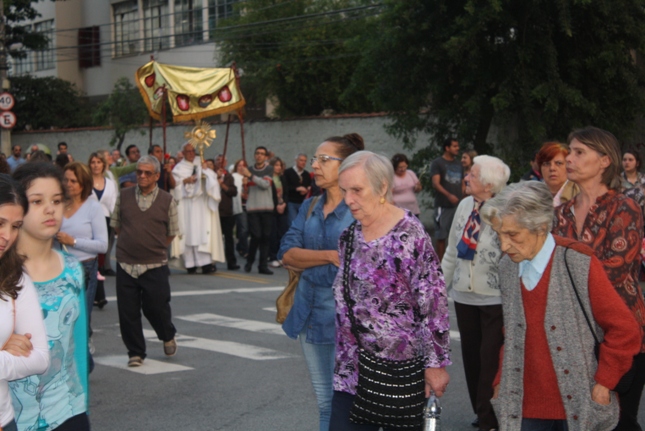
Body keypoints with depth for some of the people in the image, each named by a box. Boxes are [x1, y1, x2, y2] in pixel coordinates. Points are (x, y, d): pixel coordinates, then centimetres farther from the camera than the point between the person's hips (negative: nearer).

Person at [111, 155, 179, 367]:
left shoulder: (166, 200, 0)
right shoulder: (124, 196, 4)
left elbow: (171, 233, 8)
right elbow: (116, 225, 15)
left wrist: (155, 248, 7)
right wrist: (131, 244, 10)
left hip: (155, 265, -2)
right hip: (126, 264, 2)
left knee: (156, 307, 0)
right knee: (128, 311, 2)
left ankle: (168, 337, 31)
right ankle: (135, 353, 17)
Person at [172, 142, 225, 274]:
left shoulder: (201, 164, 18)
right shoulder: (179, 168, 13)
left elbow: (213, 178, 10)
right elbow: (174, 183, 2)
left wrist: (205, 170, -4)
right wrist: (185, 181, -12)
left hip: (201, 203, 1)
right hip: (186, 203, -1)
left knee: (203, 231, -11)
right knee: (188, 232, -6)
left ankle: (205, 263, -18)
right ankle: (190, 264, -5)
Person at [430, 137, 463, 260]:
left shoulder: (458, 164, 16)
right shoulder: (437, 163, -2)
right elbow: (435, 183, -12)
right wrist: (449, 195, -27)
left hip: (458, 205, 5)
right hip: (443, 206, -5)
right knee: (441, 236, 1)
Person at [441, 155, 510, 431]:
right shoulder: (465, 205, 2)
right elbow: (452, 251, 11)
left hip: (495, 299, -6)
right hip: (464, 295, 6)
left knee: (491, 359, 2)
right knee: (471, 355, 15)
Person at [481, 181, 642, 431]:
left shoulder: (579, 263, -13)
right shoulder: (507, 266, 3)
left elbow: (624, 330, -8)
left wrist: (604, 383, -8)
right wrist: (501, 381, 10)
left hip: (576, 407, -4)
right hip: (523, 406, 4)